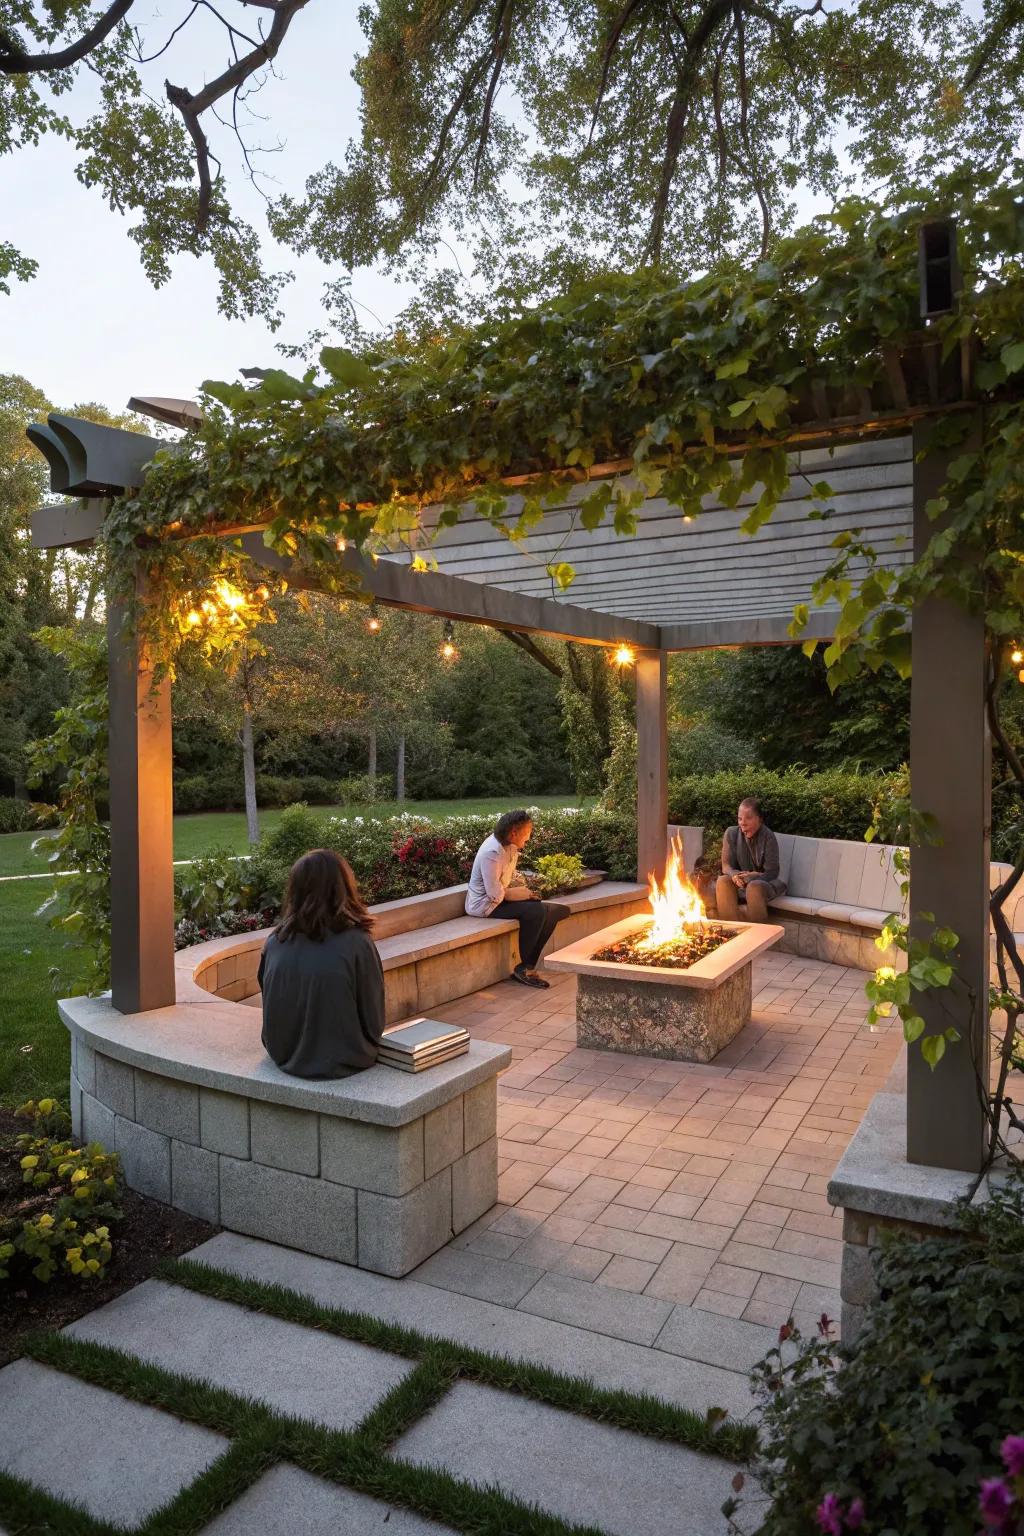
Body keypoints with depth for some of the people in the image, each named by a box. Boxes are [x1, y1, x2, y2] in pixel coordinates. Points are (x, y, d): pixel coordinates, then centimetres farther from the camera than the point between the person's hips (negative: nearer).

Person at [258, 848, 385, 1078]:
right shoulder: (357, 944, -20)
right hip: (341, 1065, -4)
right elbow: (374, 1023, -10)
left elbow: (270, 1011, 6)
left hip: (286, 1059, 4)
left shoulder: (274, 943, -9)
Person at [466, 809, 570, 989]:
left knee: (549, 911, -2)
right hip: (485, 905, -10)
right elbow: (496, 894, -27)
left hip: (501, 897, 10)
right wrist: (522, 893, -12)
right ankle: (523, 968, -10)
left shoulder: (511, 846, 2)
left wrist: (524, 889, 0)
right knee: (536, 911, -26)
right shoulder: (492, 853, -27)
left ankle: (528, 966, 1)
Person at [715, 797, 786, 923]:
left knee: (754, 887, -36)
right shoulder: (731, 834, -4)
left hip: (763, 882, -3)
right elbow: (726, 865, -3)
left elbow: (772, 872, -14)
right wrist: (734, 875, -27)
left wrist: (751, 877, -31)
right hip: (740, 883, 3)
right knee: (722, 881, -28)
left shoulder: (768, 837, -13)